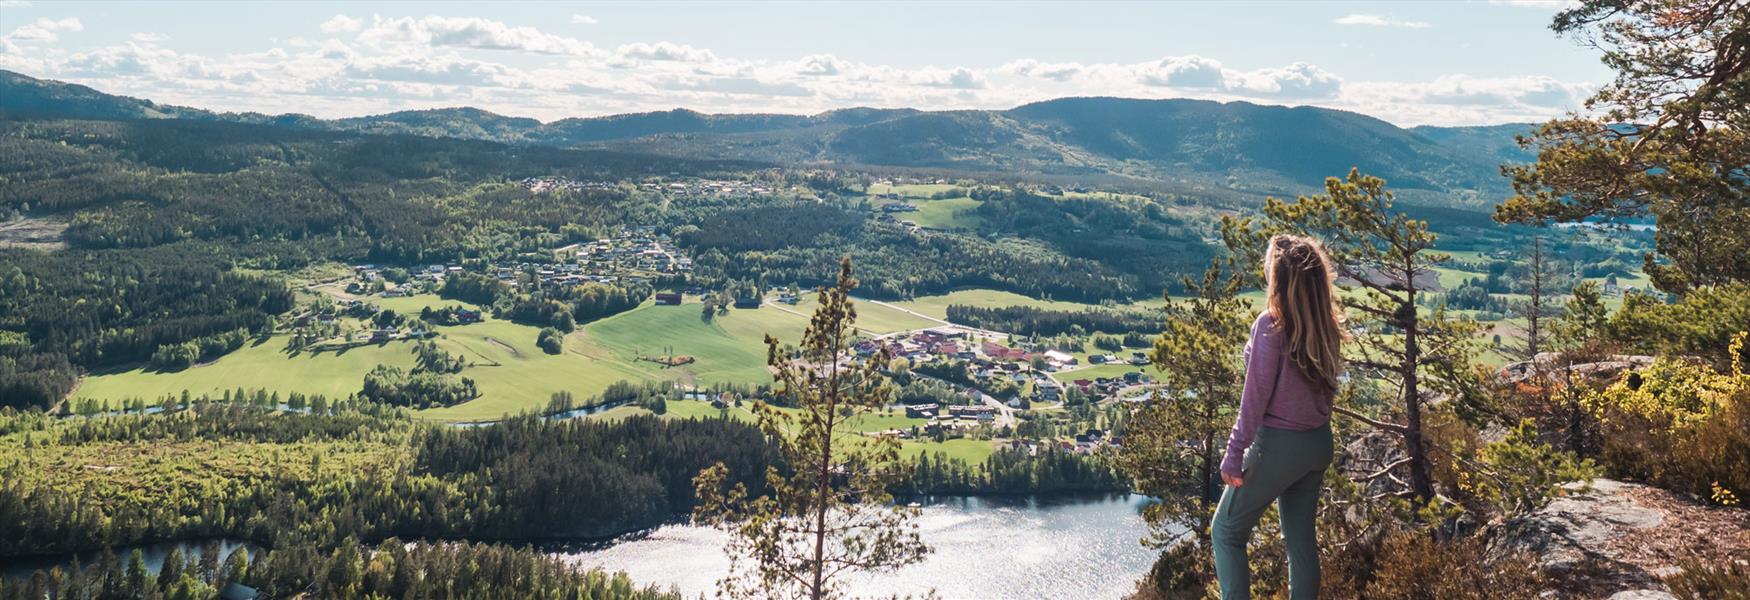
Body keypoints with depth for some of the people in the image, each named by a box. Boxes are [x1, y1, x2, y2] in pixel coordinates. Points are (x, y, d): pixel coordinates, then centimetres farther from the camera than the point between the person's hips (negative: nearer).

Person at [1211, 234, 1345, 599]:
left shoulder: (1271, 324, -19)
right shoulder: (1326, 325, 2)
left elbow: (1256, 396, -18)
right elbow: (1326, 386, 8)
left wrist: (1234, 453, -12)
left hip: (1279, 444, -7)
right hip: (1318, 443, 7)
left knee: (1226, 531, 7)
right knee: (1301, 538, 16)